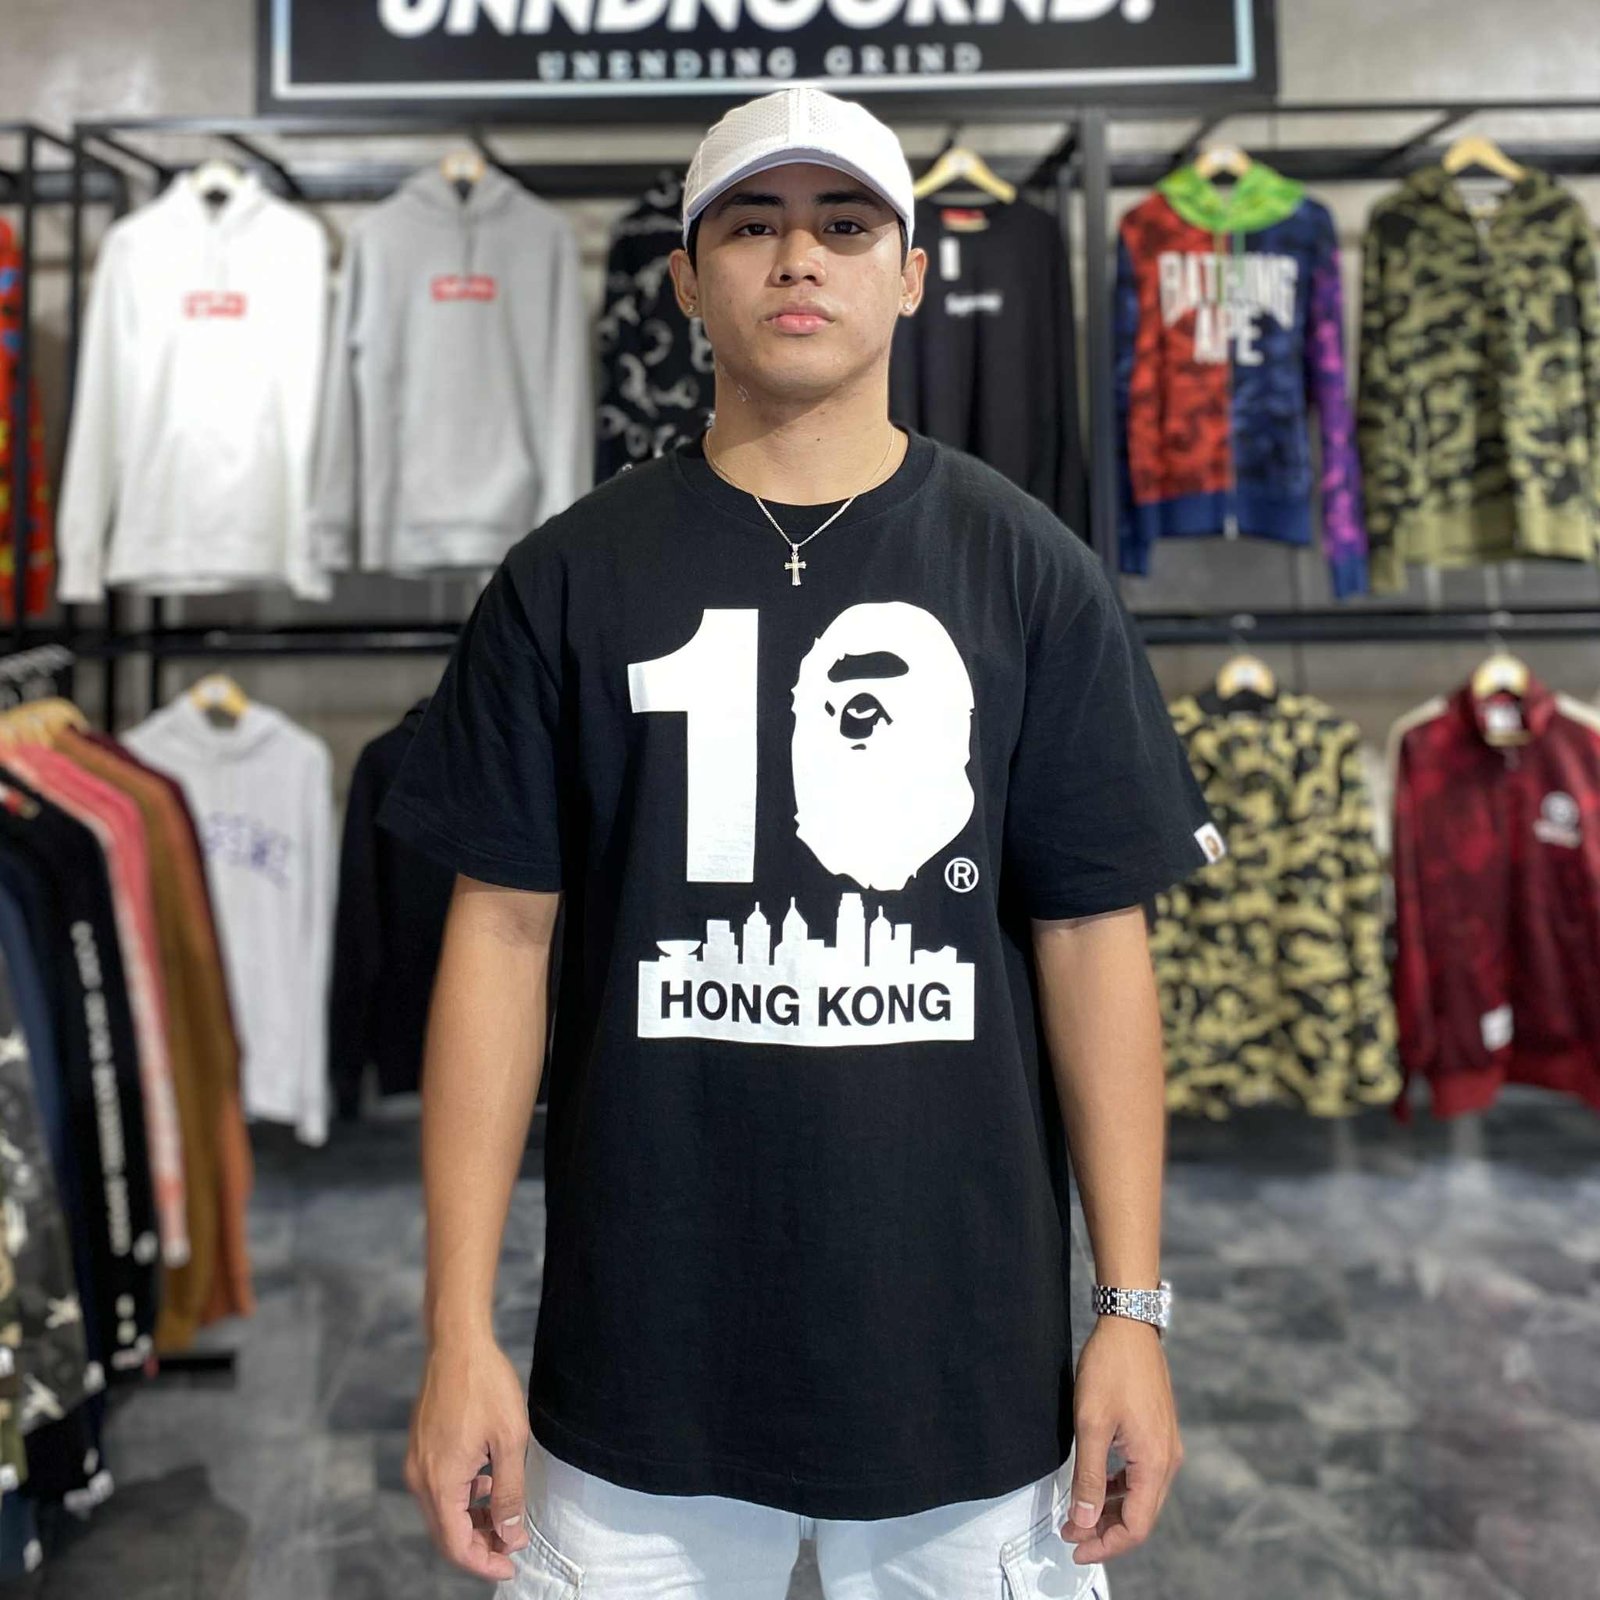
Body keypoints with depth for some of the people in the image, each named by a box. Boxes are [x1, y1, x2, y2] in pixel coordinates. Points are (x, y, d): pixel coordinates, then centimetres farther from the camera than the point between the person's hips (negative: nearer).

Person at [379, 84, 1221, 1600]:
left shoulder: (1032, 574, 0)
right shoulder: (569, 579, 0)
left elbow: (1092, 936, 0)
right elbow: (504, 933, -1)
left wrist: (1135, 1307, -3)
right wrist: (460, 1331, -4)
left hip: (966, 1354, 0)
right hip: (636, 1349, 1)